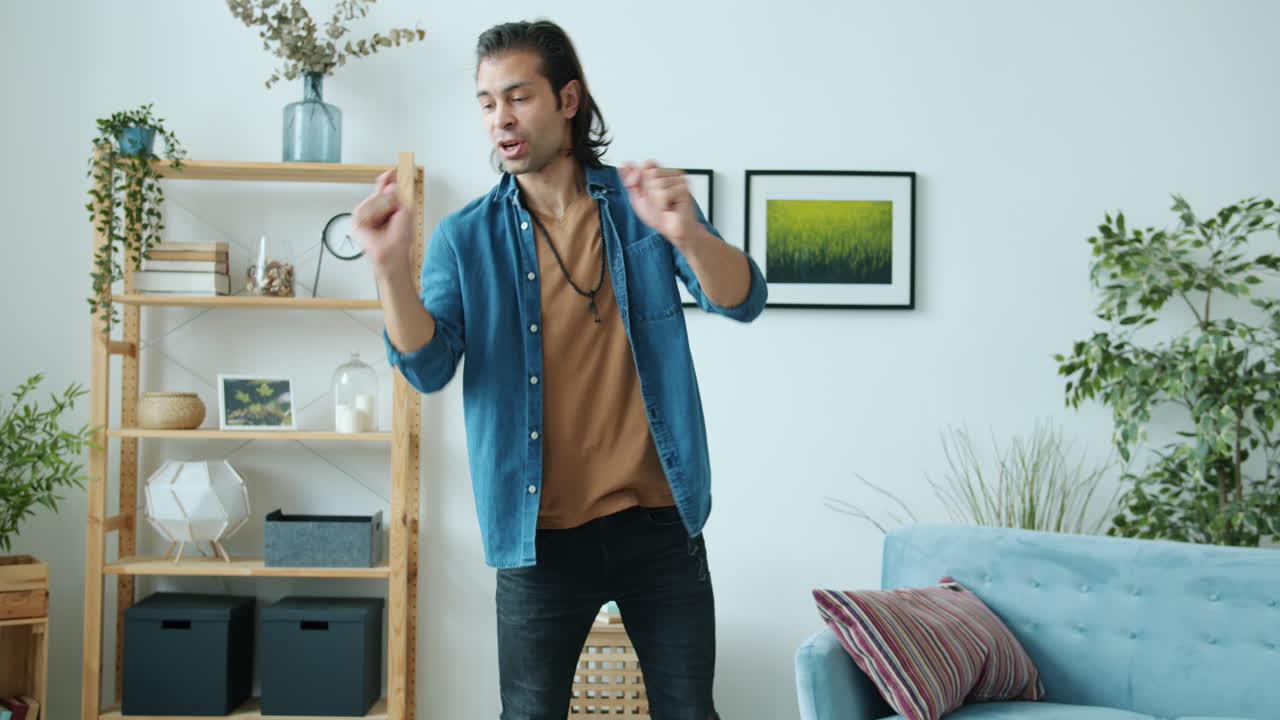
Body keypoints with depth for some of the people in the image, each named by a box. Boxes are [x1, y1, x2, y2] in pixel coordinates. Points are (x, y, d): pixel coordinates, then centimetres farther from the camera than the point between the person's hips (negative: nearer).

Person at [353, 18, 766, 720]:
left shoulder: (646, 202, 2)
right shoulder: (465, 238, 2)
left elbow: (741, 301, -9)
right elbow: (428, 367, -8)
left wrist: (686, 233, -30)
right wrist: (390, 267, -25)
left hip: (658, 521, 1)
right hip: (542, 533, 0)